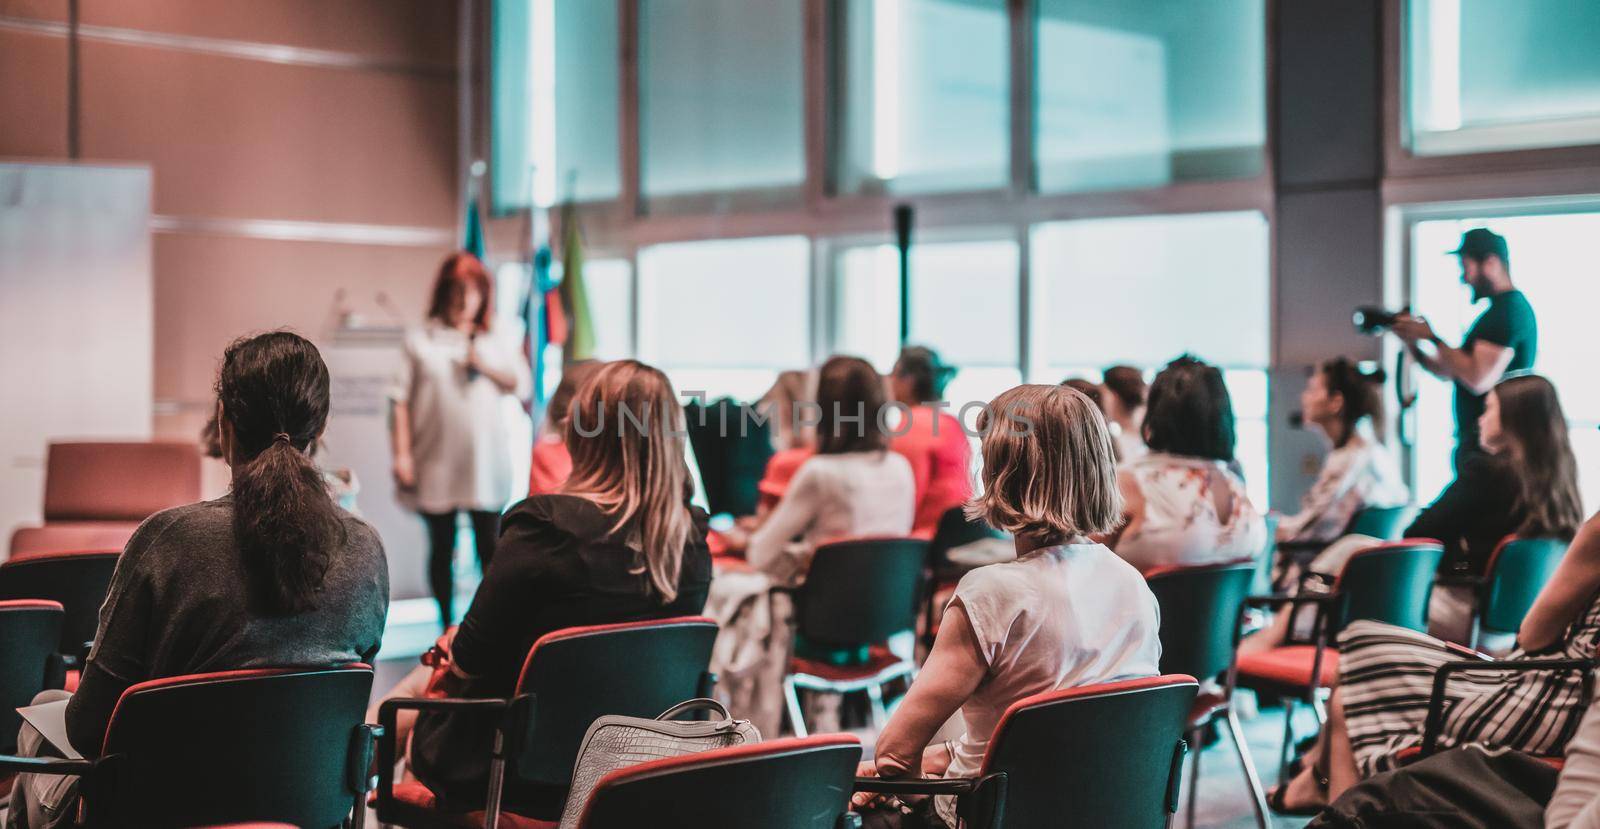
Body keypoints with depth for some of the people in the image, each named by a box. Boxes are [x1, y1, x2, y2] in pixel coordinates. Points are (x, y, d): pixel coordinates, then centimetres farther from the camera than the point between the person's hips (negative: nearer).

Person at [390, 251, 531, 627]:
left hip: (485, 461, 1)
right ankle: (447, 626, 15)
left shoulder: (497, 342, 11)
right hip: (435, 465, -1)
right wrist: (402, 454, -7)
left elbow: (522, 384, 8)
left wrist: (486, 367, -6)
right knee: (442, 548, 6)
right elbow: (402, 401, 0)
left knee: (489, 546, 0)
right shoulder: (420, 341, 4)